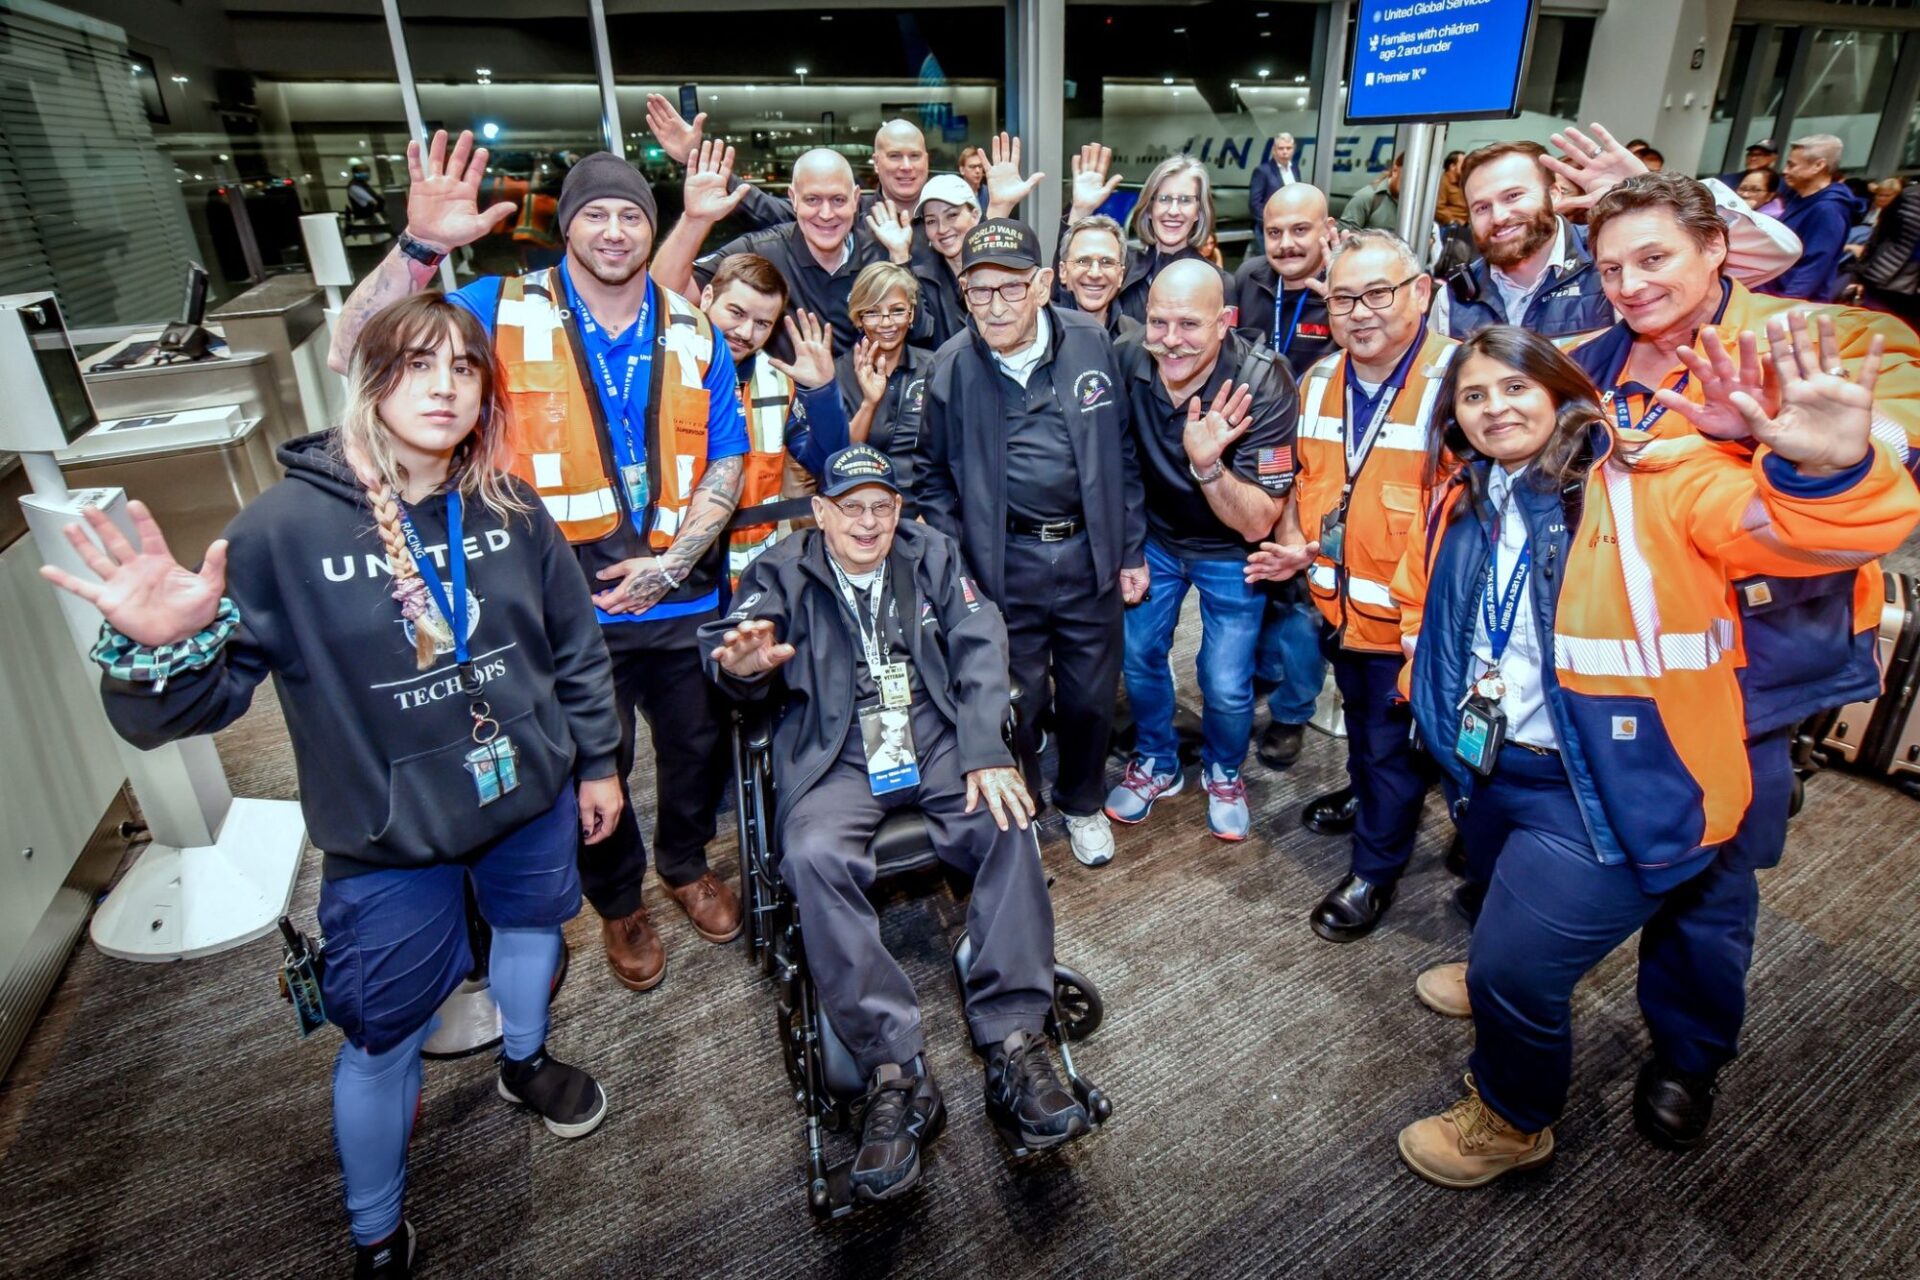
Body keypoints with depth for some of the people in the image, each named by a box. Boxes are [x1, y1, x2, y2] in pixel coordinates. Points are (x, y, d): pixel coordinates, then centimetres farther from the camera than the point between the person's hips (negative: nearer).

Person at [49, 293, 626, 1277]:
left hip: (532, 800, 4)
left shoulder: (510, 509, -7)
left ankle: (525, 1062, 61)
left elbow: (574, 646, 3)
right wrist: (161, 650, -39)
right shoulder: (287, 524, -17)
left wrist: (597, 762, 7)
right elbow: (207, 693, -17)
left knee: (533, 925, 27)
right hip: (390, 844, -3)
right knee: (381, 1038, 11)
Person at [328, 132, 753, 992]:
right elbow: (355, 355, -11)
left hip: (682, 598, 3)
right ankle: (618, 901, 41)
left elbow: (726, 460, 3)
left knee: (696, 748, 19)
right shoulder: (504, 311, -3)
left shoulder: (692, 332, 4)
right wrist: (419, 246, -25)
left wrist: (673, 560, -10)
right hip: (568, 604, -2)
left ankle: (687, 864, 48)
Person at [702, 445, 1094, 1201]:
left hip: (937, 742, 2)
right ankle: (894, 1073, -24)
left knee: (1009, 822, -26)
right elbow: (743, 647, -7)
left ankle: (1013, 1047, -19)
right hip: (836, 759, -1)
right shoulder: (781, 574, 9)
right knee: (813, 855, -30)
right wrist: (739, 664, -34)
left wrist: (986, 753, -14)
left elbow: (981, 648, 1)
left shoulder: (933, 555, 12)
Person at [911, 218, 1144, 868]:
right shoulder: (949, 367, -6)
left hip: (1089, 553, 2)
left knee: (1090, 697, 15)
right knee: (1016, 701, 11)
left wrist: (1131, 550, 5)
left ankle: (1082, 804, 41)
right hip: (1003, 564, -1)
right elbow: (934, 476, 3)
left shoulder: (1091, 343, -2)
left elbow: (1121, 455, 5)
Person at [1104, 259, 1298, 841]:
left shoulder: (1263, 386, -28)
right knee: (1138, 656, 9)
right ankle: (1156, 764, 36)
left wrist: (1207, 464, -44)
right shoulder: (1126, 364, -20)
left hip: (1229, 553, -3)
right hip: (1153, 536, 3)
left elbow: (1255, 523, -29)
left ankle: (1224, 772, 32)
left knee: (1226, 685, -1)